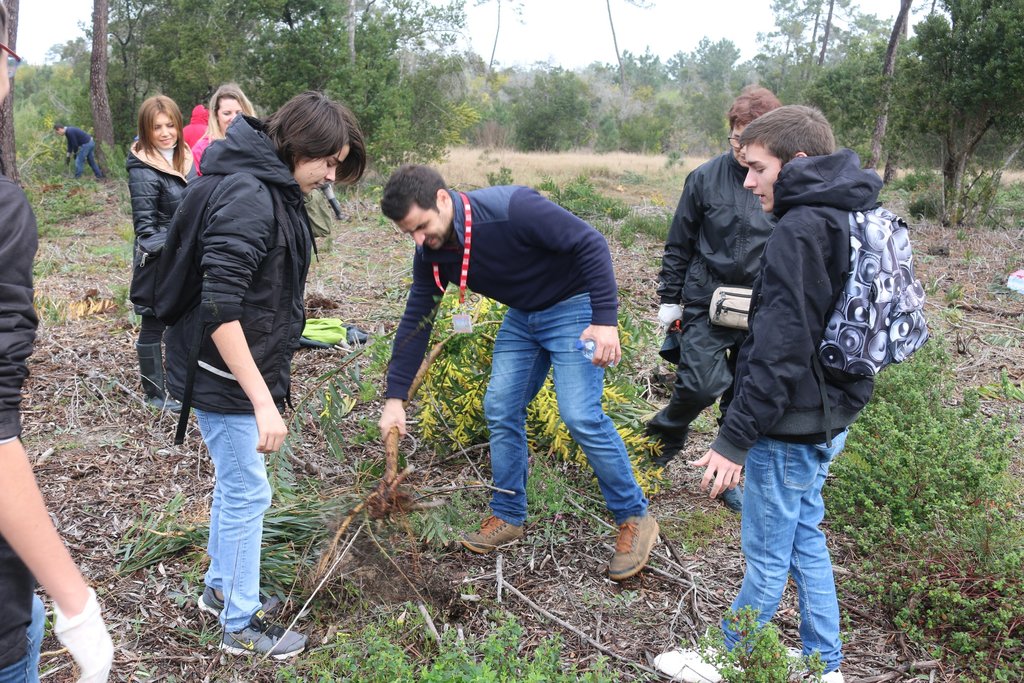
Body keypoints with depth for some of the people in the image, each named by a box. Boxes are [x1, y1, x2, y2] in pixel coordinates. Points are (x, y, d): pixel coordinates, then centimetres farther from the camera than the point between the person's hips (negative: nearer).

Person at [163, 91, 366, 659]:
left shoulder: (272, 188, 7)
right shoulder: (247, 196, -24)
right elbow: (217, 307, -29)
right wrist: (263, 399, -29)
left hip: (243, 368, 10)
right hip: (224, 376, -10)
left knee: (234, 483, 22)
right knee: (247, 493, 3)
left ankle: (220, 587, 41)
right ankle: (241, 625, 21)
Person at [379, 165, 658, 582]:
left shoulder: (511, 209, -31)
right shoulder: (431, 254, -9)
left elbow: (590, 243, -27)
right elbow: (416, 321, -1)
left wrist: (605, 320, -31)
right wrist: (395, 397, -2)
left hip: (573, 307, -7)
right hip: (521, 316, 7)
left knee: (581, 416, -14)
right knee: (500, 410, 3)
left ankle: (634, 518, 3)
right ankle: (508, 517, 20)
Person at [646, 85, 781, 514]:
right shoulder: (705, 178, -5)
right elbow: (679, 244, 3)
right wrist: (670, 298, 4)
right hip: (707, 303, -2)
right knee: (701, 385, -16)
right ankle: (666, 432, 16)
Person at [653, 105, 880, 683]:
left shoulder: (801, 229, -21)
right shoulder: (846, 219, 9)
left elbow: (780, 352, -25)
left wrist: (735, 437, -21)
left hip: (789, 427, -9)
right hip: (827, 419, 10)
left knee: (768, 559, 7)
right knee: (807, 541, 21)